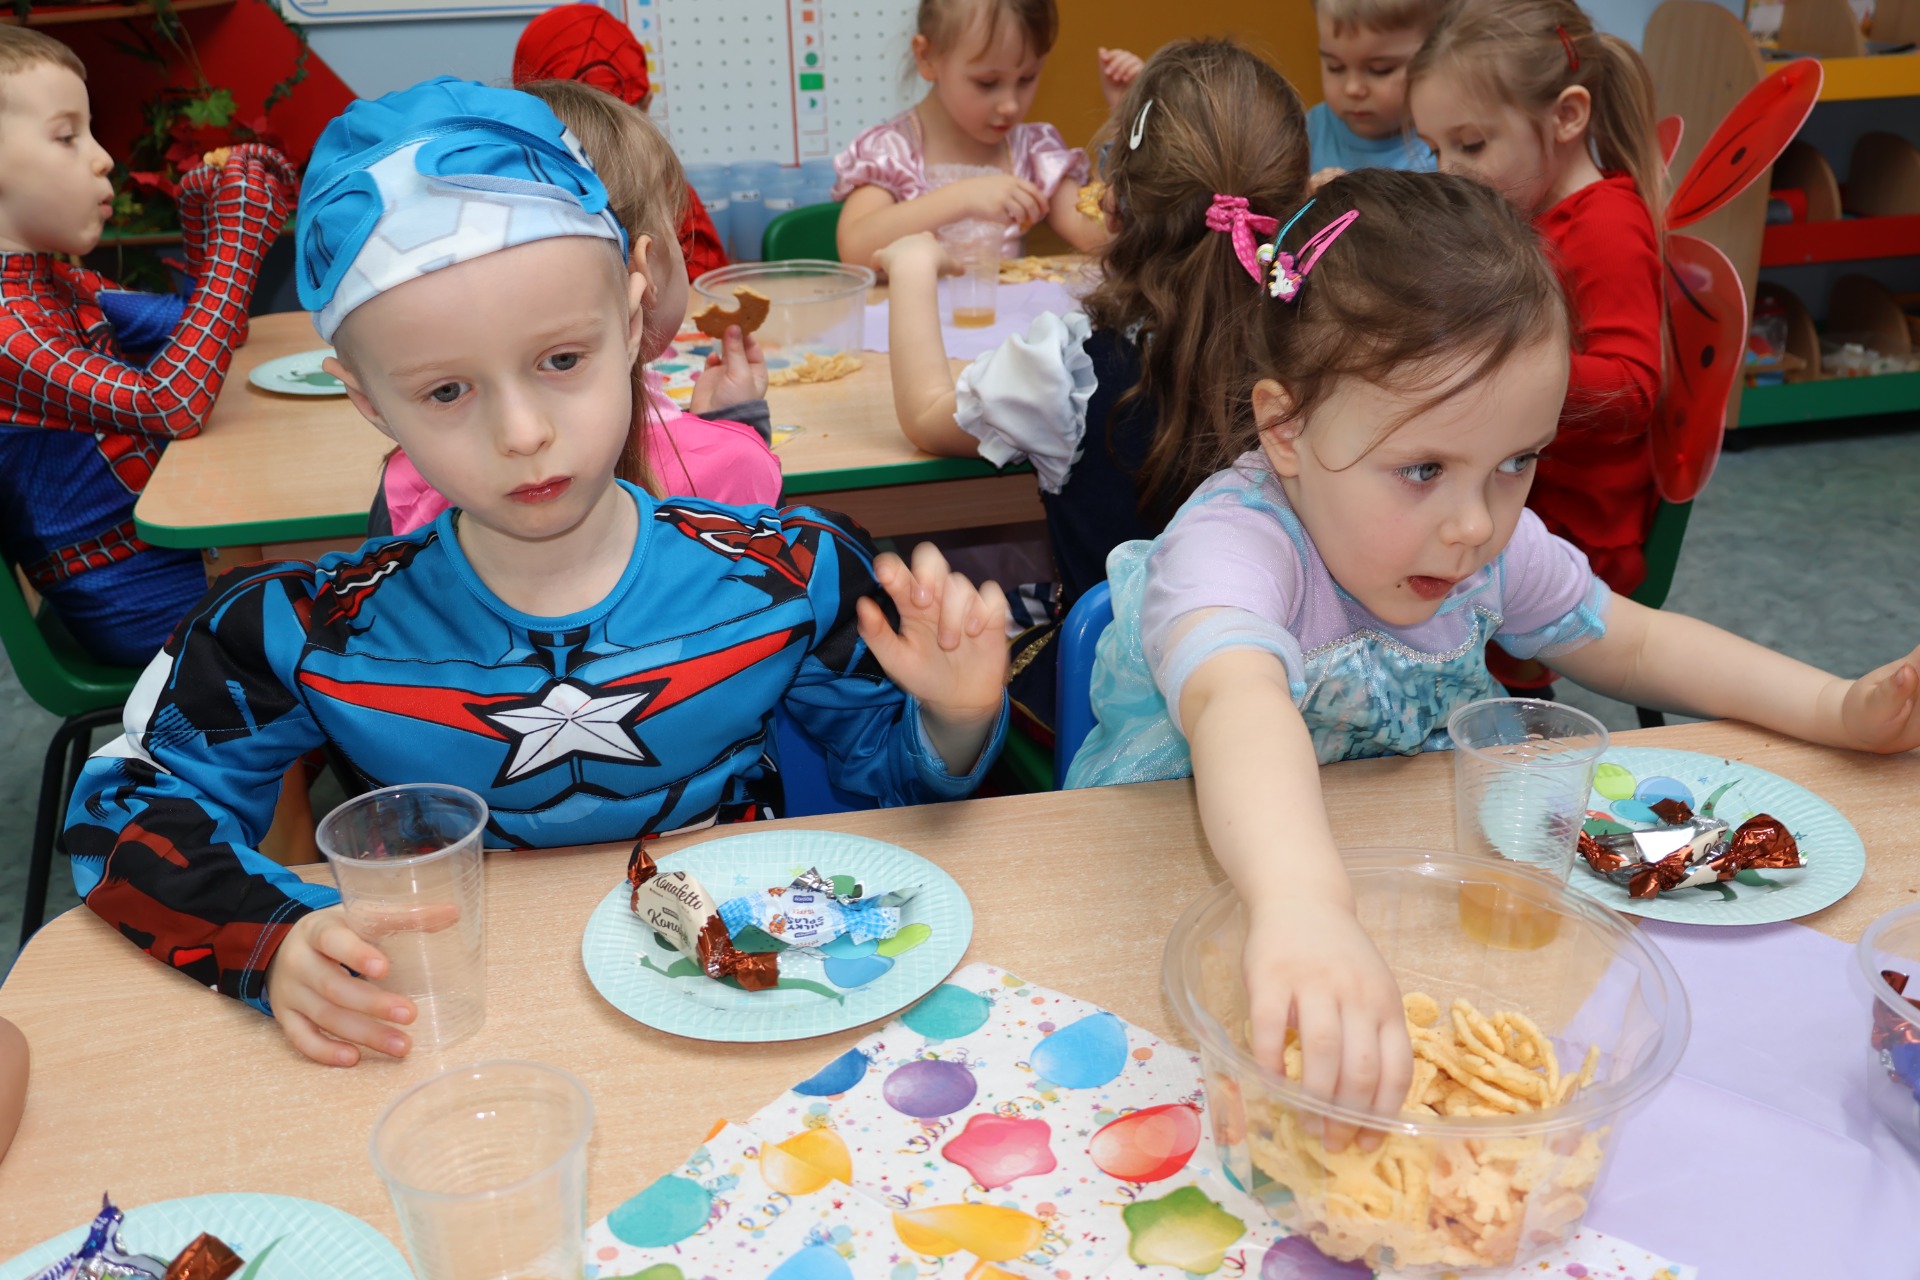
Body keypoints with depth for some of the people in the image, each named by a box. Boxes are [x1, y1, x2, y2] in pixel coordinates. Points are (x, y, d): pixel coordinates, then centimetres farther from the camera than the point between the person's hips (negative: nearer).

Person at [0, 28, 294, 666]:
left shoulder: (60, 281, 7)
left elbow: (191, 334, 17)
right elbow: (171, 405, -31)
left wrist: (206, 210, 0)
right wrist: (236, 237, -24)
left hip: (174, 537, 9)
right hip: (137, 600, -9)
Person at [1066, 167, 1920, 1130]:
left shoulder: (1492, 541, -8)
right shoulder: (1231, 548, -31)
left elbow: (1631, 642, 11)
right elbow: (1239, 705, -54)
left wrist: (1842, 708, 0)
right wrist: (1302, 906, -74)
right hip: (1198, 880, -5)